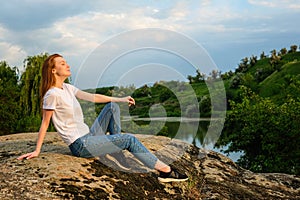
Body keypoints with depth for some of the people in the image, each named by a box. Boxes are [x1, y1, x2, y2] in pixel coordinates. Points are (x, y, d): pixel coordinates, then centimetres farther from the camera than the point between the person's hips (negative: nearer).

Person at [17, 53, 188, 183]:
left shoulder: (67, 88, 9)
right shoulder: (52, 94, -17)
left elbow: (92, 97, 12)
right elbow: (45, 123, -12)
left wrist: (120, 99, 10)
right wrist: (37, 151, -9)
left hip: (88, 136, 9)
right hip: (80, 145, -9)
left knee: (112, 106, 9)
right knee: (130, 139, -14)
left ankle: (117, 147, 8)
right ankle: (165, 171, -11)